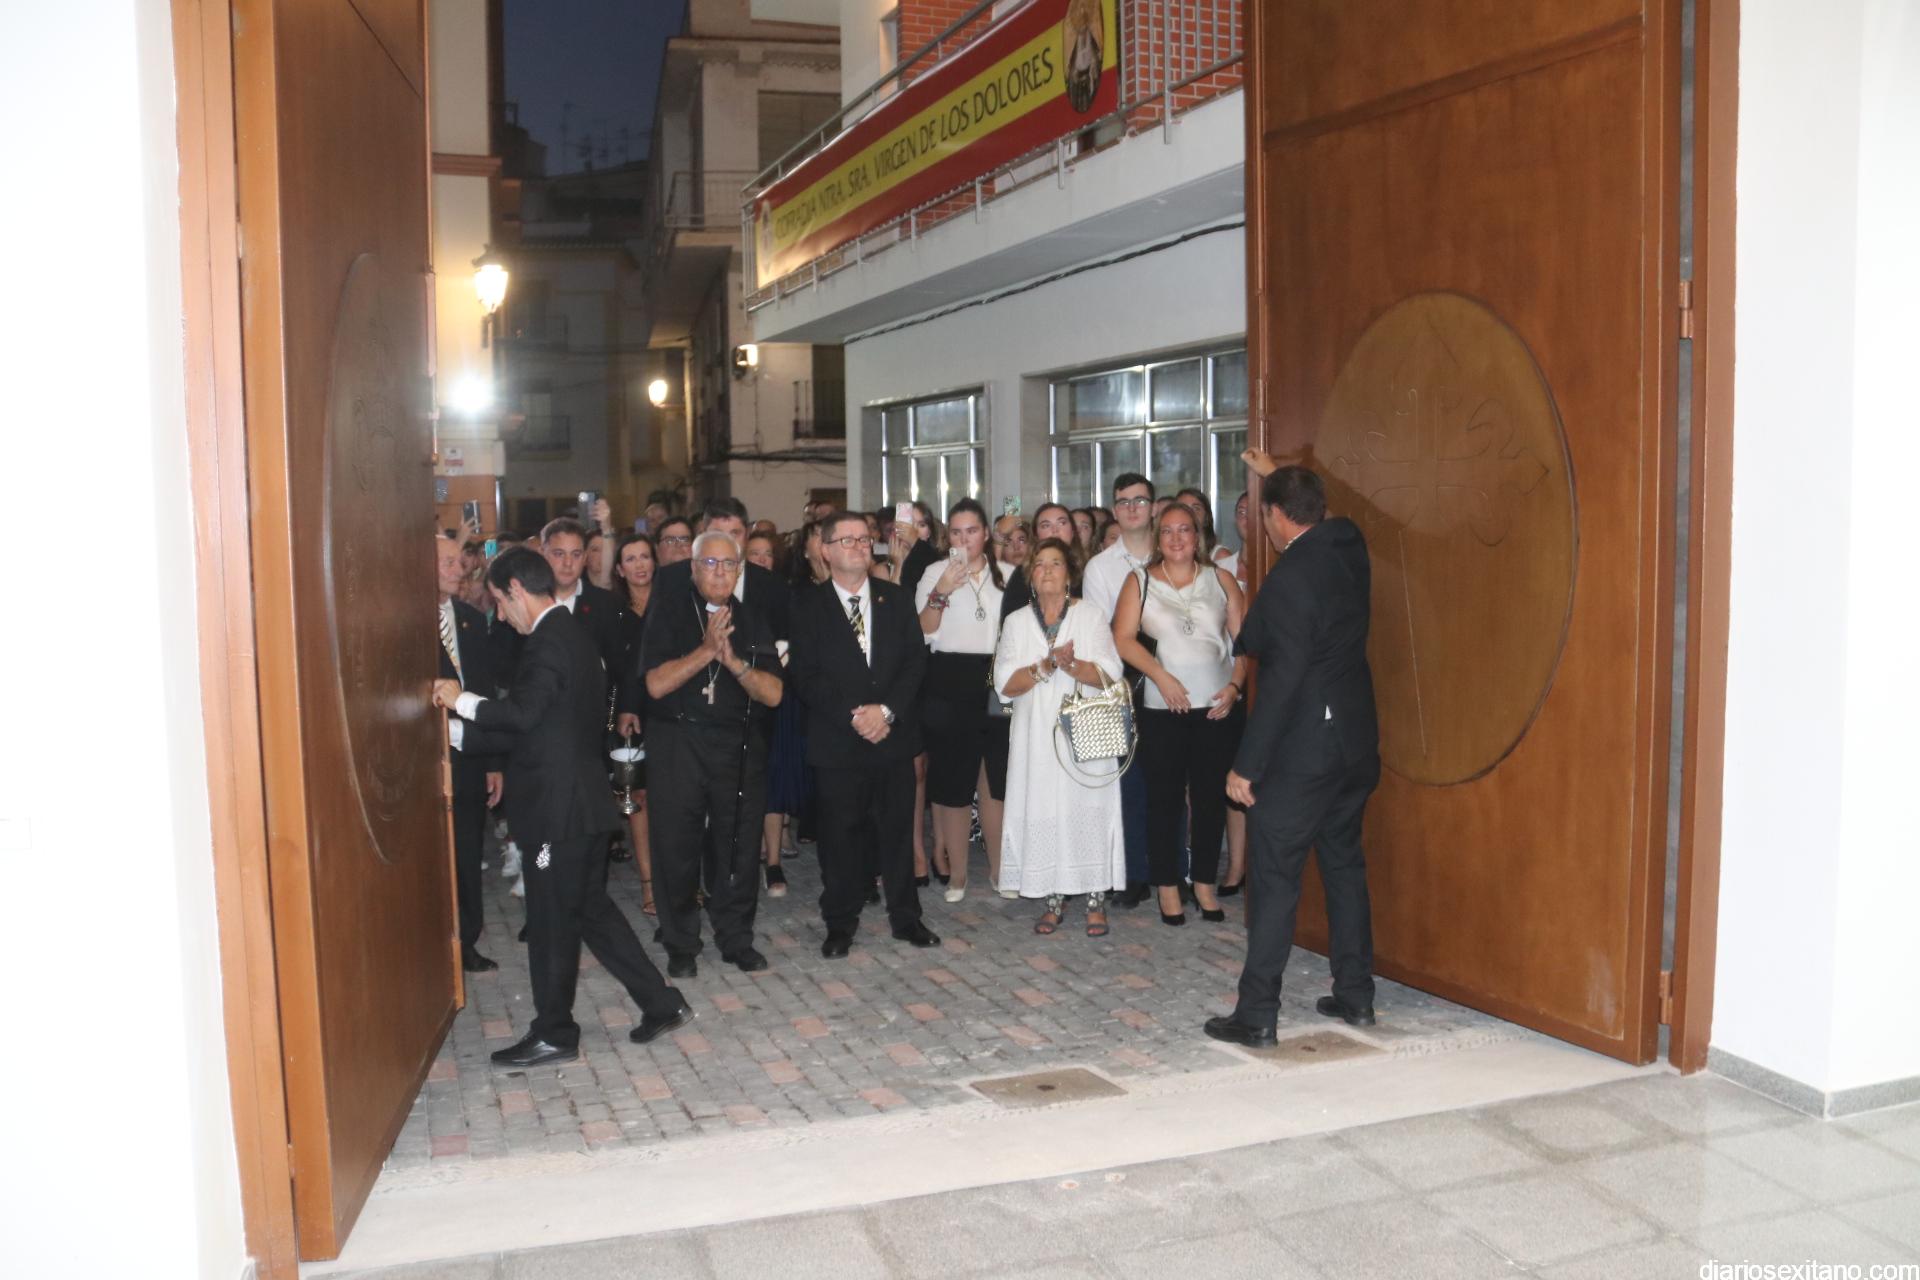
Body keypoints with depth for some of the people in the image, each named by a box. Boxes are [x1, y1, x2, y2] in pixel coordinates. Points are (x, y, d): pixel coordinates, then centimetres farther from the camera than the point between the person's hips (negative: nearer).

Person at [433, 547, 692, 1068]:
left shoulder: (549, 641, -16)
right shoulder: (572, 632, 15)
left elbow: (522, 713, -28)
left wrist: (462, 701, -14)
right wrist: (461, 735, 16)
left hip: (559, 807, -10)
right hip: (583, 800, 10)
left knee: (551, 920, 3)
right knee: (590, 907, 17)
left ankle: (553, 1034, 16)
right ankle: (661, 1005, 21)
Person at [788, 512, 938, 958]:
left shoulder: (897, 599, 9)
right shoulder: (807, 606, 1)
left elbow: (916, 661, 2)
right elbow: (805, 675, -6)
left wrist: (887, 710, -12)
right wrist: (852, 716, -15)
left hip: (894, 735, 2)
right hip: (836, 741, -2)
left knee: (896, 829, 8)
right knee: (840, 834, 4)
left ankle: (906, 916, 21)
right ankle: (840, 924, 17)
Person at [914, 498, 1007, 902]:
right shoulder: (936, 572, 2)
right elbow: (922, 633, -4)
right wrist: (940, 593, -17)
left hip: (997, 682, 2)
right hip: (949, 685, -2)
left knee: (997, 778, 2)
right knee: (952, 780, 2)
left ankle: (1000, 869, 15)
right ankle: (956, 871, 14)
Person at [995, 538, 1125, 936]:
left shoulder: (1091, 616, 6)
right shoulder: (1017, 622, 10)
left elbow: (1109, 674, -4)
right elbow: (1006, 683, -1)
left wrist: (1072, 665, -21)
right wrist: (1046, 666, -16)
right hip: (1037, 736, 2)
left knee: (1088, 810, -4)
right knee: (1043, 812, 0)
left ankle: (1096, 901, 4)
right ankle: (1054, 900, 10)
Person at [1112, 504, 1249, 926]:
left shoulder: (1220, 579, 8)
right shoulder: (1140, 582, 6)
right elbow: (1123, 638, -5)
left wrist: (1235, 685, -8)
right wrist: (1161, 676, -14)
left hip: (1217, 707, 1)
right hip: (1162, 709, -1)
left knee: (1211, 797, 7)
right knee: (1165, 798, 3)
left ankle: (1205, 883, 20)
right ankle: (1167, 886, 14)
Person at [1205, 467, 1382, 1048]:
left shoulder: (1289, 579, -20)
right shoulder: (1349, 546, 2)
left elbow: (1283, 680, -22)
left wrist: (1247, 765, -16)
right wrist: (1276, 475, 36)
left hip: (1302, 753, -8)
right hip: (1356, 743, 9)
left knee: (1274, 880, -1)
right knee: (1344, 864, 18)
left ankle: (1257, 1014, 4)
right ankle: (1355, 996, 27)